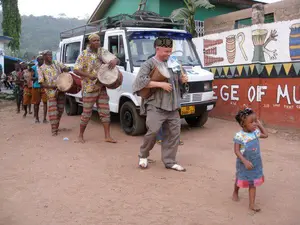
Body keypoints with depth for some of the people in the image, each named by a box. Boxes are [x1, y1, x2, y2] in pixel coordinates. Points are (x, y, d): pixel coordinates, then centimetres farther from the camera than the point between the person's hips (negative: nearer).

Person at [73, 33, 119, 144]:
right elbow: (76, 70, -11)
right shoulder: (84, 55, -6)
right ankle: (80, 135, 18)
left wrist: (114, 61, -16)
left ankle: (107, 136, 11)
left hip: (102, 88, 5)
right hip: (89, 88, -5)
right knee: (87, 113, 1)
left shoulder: (103, 52, 7)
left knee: (105, 112, 4)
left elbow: (117, 59, 9)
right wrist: (89, 75, -24)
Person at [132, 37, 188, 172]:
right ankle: (143, 155, 13)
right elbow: (140, 81, -18)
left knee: (173, 134, 6)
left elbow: (178, 79, 29)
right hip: (155, 106, -6)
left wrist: (183, 79, 4)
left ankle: (169, 162, 18)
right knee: (153, 131, -14)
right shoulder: (149, 64, -5)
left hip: (172, 106, 7)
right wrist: (161, 84, -20)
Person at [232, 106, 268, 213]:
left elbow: (265, 135, 14)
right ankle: (235, 192, 49)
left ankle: (252, 204, 13)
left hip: (255, 163, 4)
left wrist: (259, 124, 4)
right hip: (244, 163, -4)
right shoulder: (239, 136, -24)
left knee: (253, 183, 6)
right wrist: (245, 161, -31)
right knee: (240, 180, 20)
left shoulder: (255, 132, -5)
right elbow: (236, 151, -23)